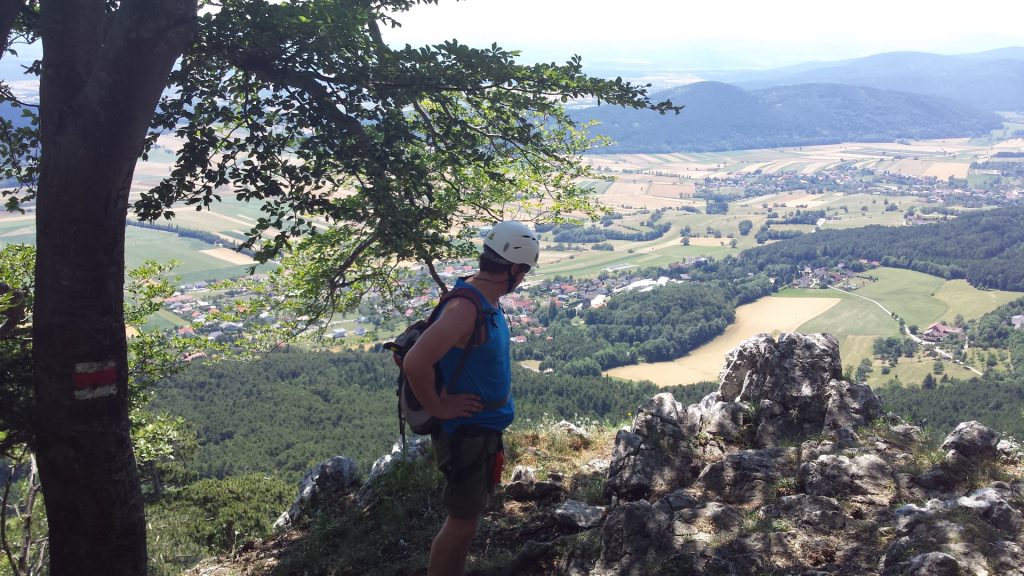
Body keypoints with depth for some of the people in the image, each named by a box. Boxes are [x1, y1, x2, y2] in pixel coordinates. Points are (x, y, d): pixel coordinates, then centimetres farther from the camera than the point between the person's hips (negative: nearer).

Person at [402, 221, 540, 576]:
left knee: (468, 515, 21)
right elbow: (415, 363, -36)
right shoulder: (466, 307, -27)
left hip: (484, 429, 9)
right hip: (465, 433, -9)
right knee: (462, 521, 3)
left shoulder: (487, 301, 3)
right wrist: (437, 408, -22)